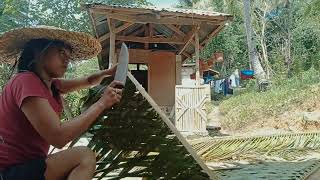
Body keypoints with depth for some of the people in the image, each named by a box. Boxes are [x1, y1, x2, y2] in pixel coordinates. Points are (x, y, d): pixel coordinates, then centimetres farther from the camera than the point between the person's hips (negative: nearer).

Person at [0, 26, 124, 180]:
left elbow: (88, 81, 22)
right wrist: (102, 103, -21)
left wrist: (110, 72, 3)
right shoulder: (26, 81, -19)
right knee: (85, 156, -18)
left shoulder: (50, 85, 9)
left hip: (29, 164, 9)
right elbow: (58, 137, -28)